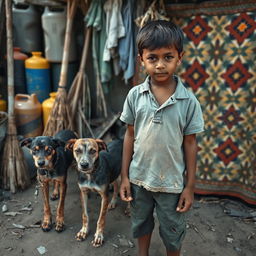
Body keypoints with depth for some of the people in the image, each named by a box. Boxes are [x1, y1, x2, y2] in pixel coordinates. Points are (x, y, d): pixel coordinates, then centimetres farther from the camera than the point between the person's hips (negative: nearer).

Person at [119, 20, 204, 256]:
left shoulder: (189, 101, -14)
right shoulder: (135, 95, -9)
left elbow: (190, 143, -7)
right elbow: (130, 135, -1)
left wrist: (190, 186, -3)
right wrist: (125, 175, 1)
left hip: (172, 182, -2)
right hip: (139, 177, 2)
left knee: (173, 233, 19)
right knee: (141, 223, 26)